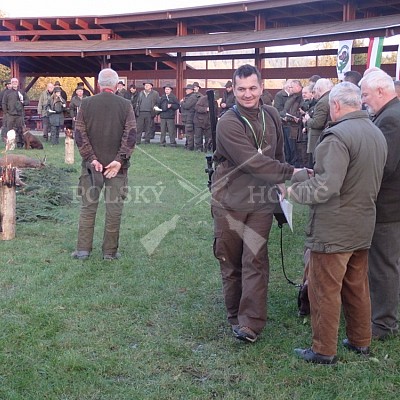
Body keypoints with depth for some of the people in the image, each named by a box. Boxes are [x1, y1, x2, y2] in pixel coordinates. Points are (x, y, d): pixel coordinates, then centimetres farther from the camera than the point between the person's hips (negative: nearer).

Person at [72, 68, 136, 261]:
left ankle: (83, 249, 10)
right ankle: (110, 251, 10)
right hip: (117, 165, -1)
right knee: (114, 208, 5)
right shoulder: (125, 105, -2)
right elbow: (130, 135, -9)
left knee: (88, 206, 9)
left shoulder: (86, 103, -1)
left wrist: (92, 158, -7)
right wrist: (120, 160, -11)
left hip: (92, 164, 1)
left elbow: (79, 134, -6)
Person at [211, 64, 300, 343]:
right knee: (230, 261, 8)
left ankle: (251, 323, -1)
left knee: (255, 260, -4)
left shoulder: (271, 116, 5)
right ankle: (235, 316, 24)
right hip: (229, 201, -3)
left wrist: (280, 182, 12)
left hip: (261, 201, 3)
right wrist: (290, 173, -21)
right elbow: (252, 162, -24)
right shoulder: (228, 123, -15)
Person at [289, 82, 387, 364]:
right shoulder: (377, 134, 8)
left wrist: (295, 190, -10)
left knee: (325, 290, 4)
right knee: (357, 287, 20)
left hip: (334, 229, -8)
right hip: (364, 226, 9)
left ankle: (324, 351, 14)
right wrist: (312, 176, 16)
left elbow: (325, 187, -27)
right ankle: (360, 342, 33)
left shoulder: (338, 136, -21)